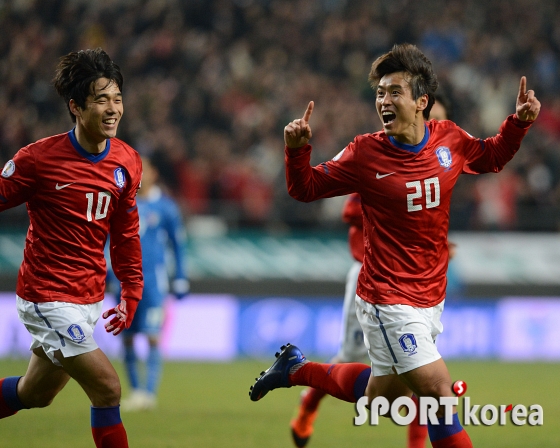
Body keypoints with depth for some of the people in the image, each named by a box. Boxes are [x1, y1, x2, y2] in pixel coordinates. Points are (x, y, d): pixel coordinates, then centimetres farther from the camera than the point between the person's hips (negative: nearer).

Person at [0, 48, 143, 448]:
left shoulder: (128, 162, 1)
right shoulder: (39, 158, -17)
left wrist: (131, 292, 12)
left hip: (90, 299, 7)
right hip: (49, 297, -7)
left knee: (35, 394, 18)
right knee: (107, 389, -14)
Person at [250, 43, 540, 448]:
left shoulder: (450, 140, -3)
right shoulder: (365, 153, -12)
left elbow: (492, 157, 18)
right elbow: (306, 189, -2)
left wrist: (519, 123, 1)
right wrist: (297, 150, -21)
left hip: (431, 299, 5)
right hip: (389, 299, -5)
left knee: (383, 397, 18)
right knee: (439, 390, -15)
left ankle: (296, 368, 38)